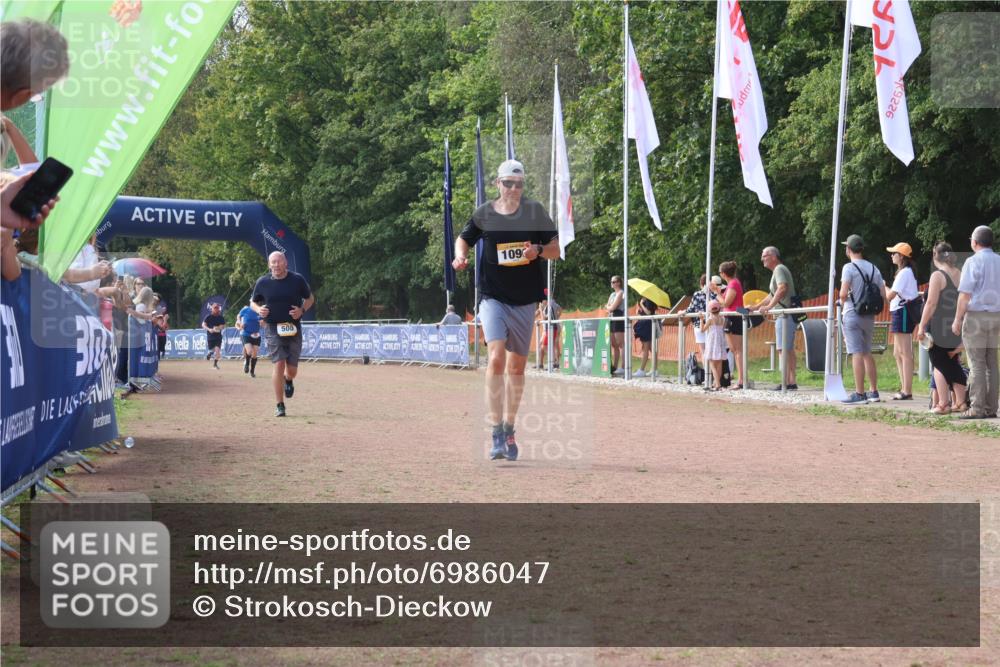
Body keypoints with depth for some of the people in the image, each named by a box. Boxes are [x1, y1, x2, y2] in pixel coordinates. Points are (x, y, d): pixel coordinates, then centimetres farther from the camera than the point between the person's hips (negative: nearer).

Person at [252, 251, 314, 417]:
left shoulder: (297, 280, -1)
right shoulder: (262, 282, -1)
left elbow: (310, 298, 12)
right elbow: (253, 302, 13)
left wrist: (302, 310, -8)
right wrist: (259, 309, -10)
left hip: (293, 328, 1)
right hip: (273, 328, -1)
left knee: (292, 369, 5)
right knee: (278, 365, -13)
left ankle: (288, 380, 44)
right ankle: (279, 405, -4)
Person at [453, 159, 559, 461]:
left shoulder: (535, 212, -1)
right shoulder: (484, 214, -2)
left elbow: (557, 248, 3)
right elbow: (464, 238, 14)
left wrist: (538, 250, -18)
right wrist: (460, 255, -7)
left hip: (525, 300, 2)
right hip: (493, 297, -2)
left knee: (517, 367, 10)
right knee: (496, 358, -20)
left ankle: (509, 430, 26)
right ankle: (497, 433, -19)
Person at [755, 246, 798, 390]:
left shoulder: (779, 269, -9)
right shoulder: (777, 270, 23)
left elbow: (782, 288, -26)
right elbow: (772, 295, 31)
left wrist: (769, 306, -29)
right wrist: (755, 307, 30)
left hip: (785, 315, -11)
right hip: (785, 315, 11)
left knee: (783, 349, -13)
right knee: (788, 349, 11)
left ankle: (787, 382, -16)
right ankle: (792, 382, 12)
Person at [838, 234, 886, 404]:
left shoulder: (849, 268, -10)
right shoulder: (873, 268, 10)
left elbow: (843, 293, -18)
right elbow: (883, 294, 8)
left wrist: (842, 301, 3)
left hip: (853, 315, -6)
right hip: (869, 316, 6)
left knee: (857, 354, -8)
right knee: (867, 353, 15)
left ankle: (859, 393, -10)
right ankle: (873, 391, 18)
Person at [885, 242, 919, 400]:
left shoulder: (904, 273, -13)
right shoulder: (908, 272, 18)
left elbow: (890, 296, -15)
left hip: (902, 312, -11)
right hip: (901, 312, 11)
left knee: (905, 354, -9)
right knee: (897, 354, 15)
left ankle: (907, 391, -9)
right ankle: (904, 389, 19)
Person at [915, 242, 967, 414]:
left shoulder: (937, 276, -12)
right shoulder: (961, 275, 8)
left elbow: (931, 303, -16)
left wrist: (922, 326, -12)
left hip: (939, 329, -6)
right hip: (957, 329, 6)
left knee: (939, 365, 2)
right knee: (953, 364, 16)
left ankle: (943, 404, -2)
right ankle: (960, 402, 14)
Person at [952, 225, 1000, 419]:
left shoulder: (973, 262, -10)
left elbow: (965, 294, -14)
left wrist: (957, 319, -10)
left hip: (975, 316, -6)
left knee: (977, 364, -5)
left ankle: (977, 408, -6)